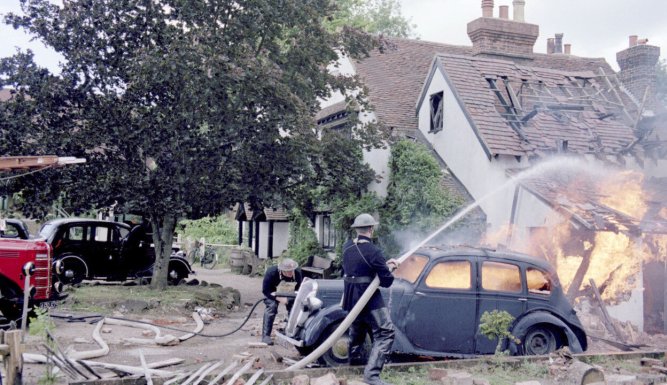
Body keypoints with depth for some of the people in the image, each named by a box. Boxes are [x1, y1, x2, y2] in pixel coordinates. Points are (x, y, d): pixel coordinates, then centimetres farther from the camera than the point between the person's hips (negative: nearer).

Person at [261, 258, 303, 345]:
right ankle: (266, 336, -22)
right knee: (272, 306, -26)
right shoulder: (271, 273, -34)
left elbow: (298, 289, -12)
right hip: (272, 293, -3)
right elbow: (265, 291, -29)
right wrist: (279, 298, -39)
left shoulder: (297, 272, -26)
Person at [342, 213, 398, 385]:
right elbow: (386, 282, -14)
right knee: (385, 334, -6)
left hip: (350, 298, 8)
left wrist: (384, 264, 11)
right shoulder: (373, 251, -19)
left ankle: (354, 360, 45)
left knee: (357, 330, 28)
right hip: (369, 299, -8)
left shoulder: (347, 247, 3)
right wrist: (389, 269, 6)